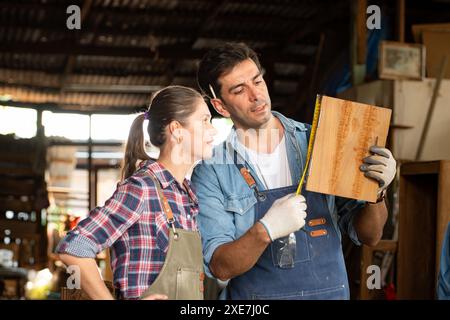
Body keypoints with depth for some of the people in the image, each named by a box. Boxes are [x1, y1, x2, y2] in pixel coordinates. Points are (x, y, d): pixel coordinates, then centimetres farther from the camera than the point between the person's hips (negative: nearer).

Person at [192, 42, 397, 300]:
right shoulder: (211, 170, -8)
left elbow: (368, 237, 2)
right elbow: (220, 267, -12)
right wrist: (266, 230, -27)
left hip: (330, 292, 2)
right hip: (256, 299, -2)